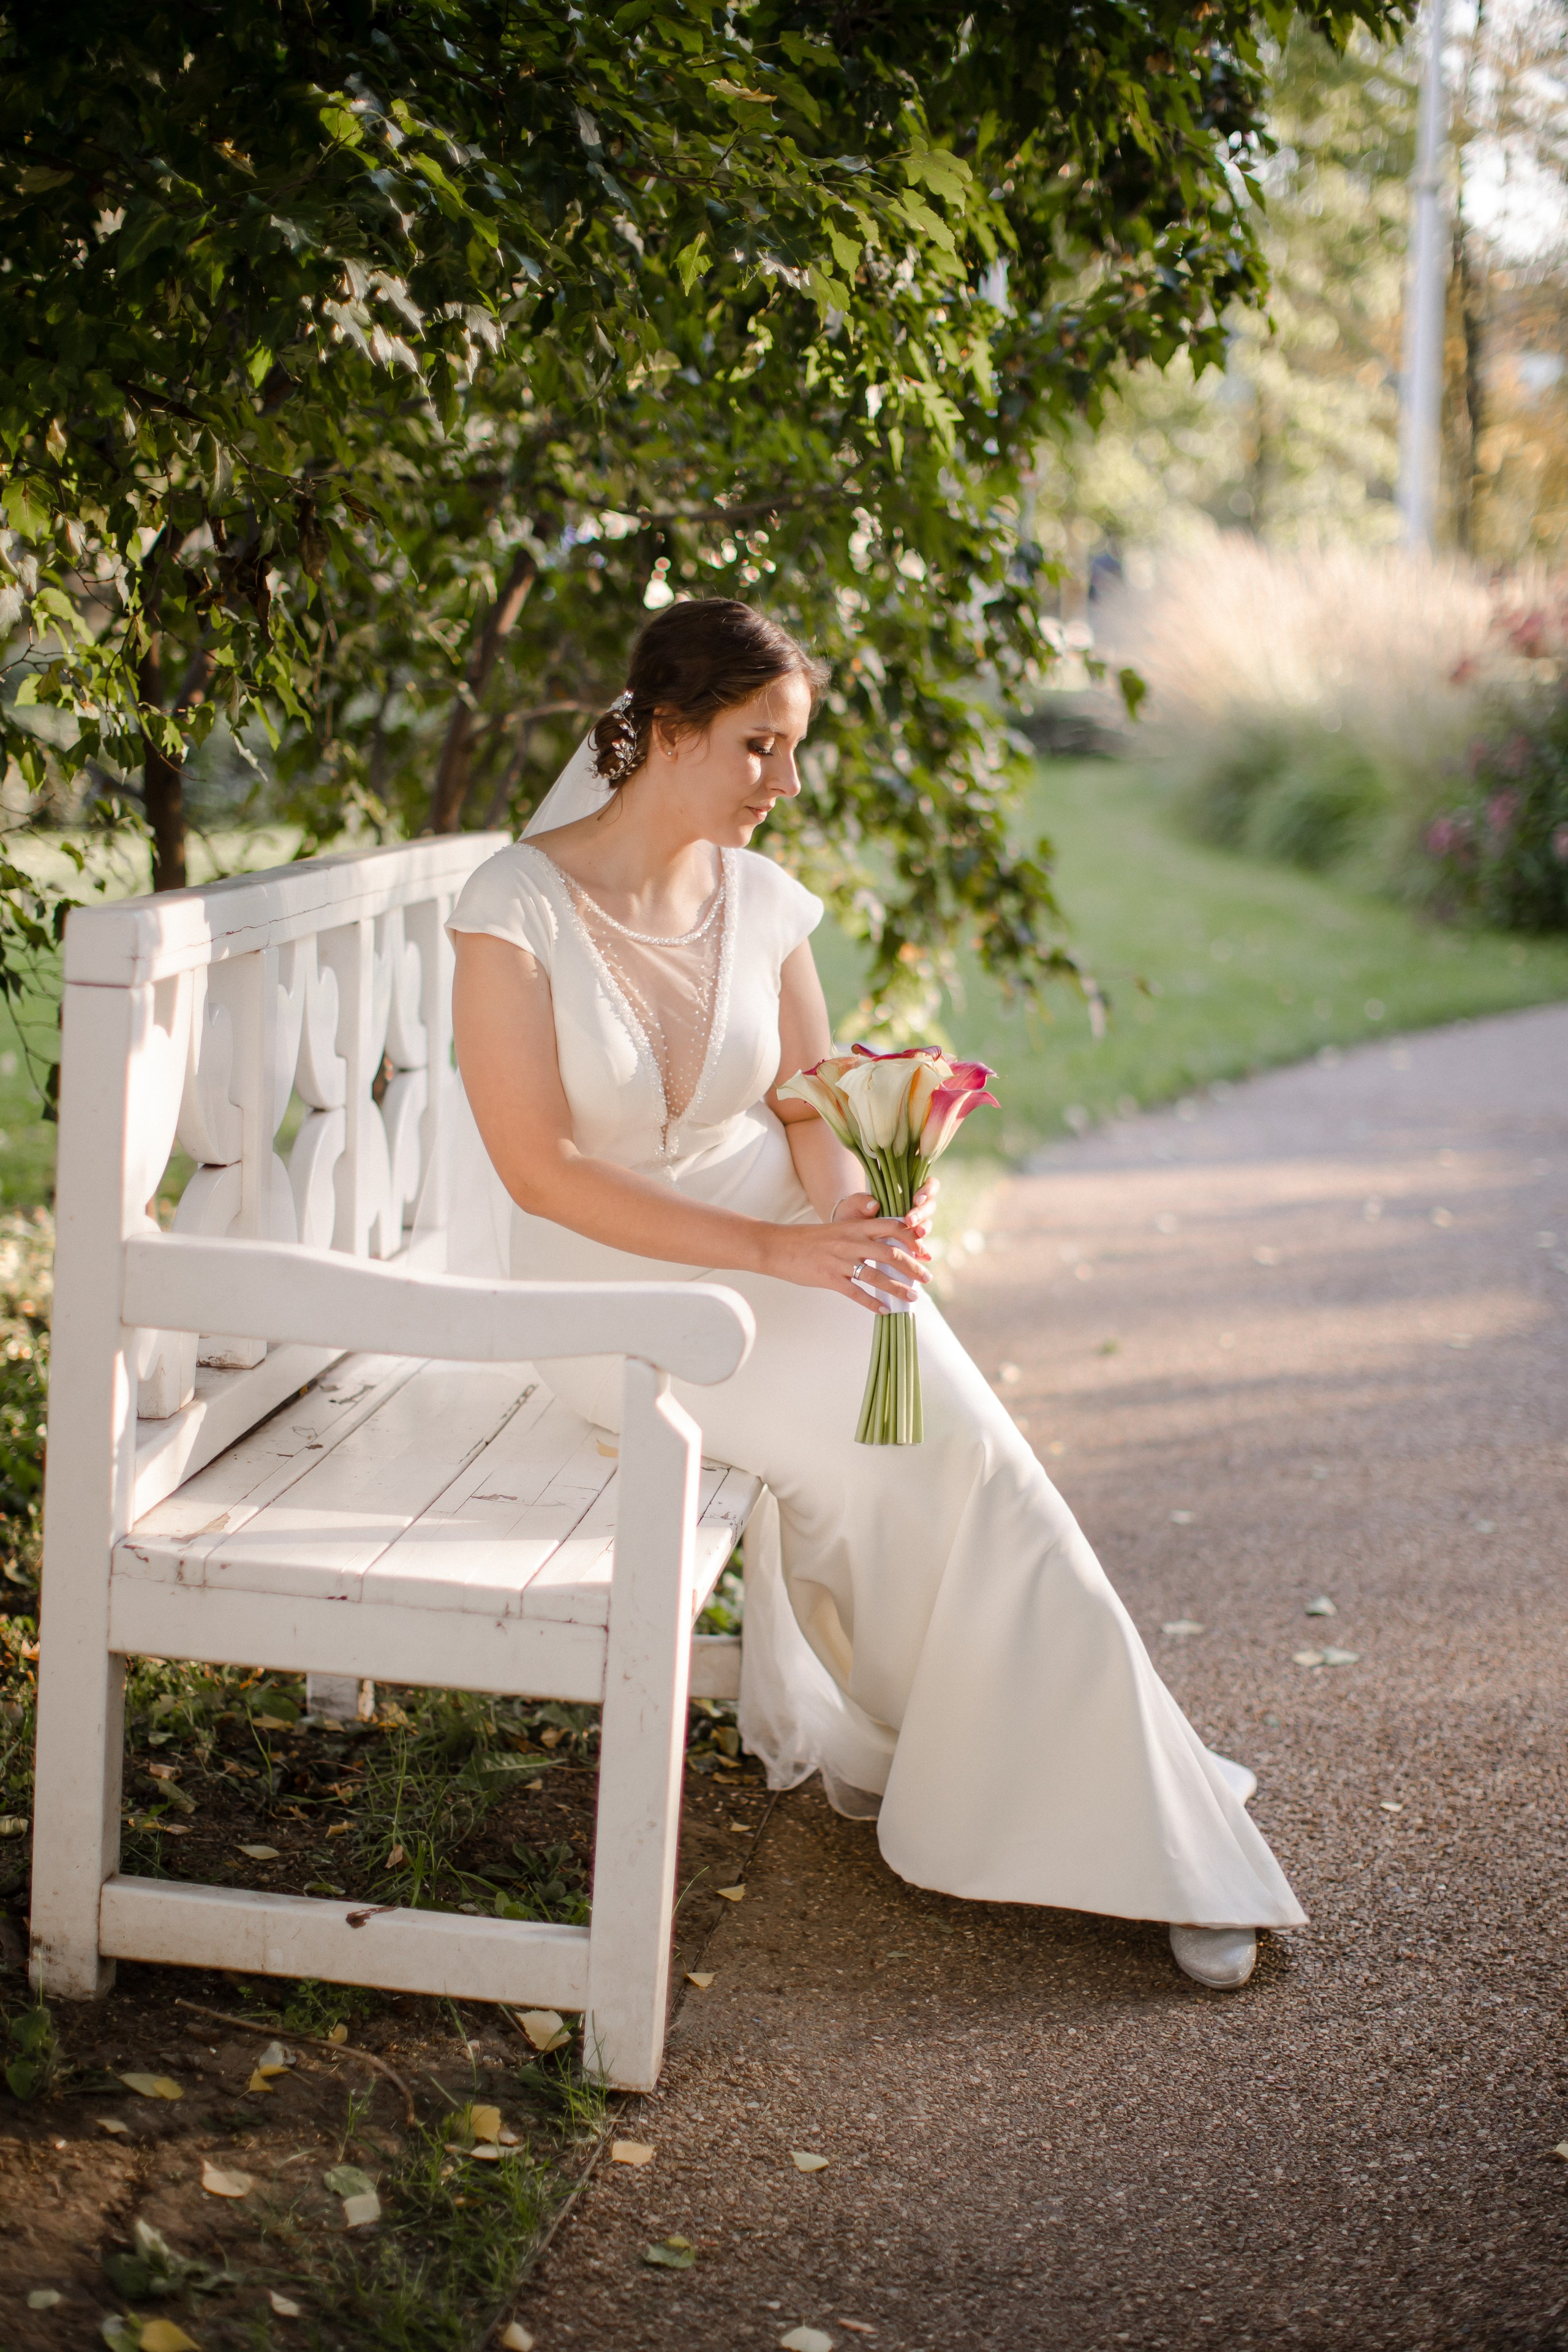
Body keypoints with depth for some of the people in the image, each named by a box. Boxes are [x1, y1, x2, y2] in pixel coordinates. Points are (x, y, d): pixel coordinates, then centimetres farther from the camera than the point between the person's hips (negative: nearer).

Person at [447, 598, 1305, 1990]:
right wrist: (770, 1248, -23)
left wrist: (858, 1211, -14)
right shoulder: (518, 907, -13)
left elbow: (810, 1109, 10)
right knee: (874, 1440, -27)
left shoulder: (763, 902, 3)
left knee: (937, 1429, -22)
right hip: (618, 1288, -4)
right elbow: (540, 1169, -17)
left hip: (791, 1257, 4)